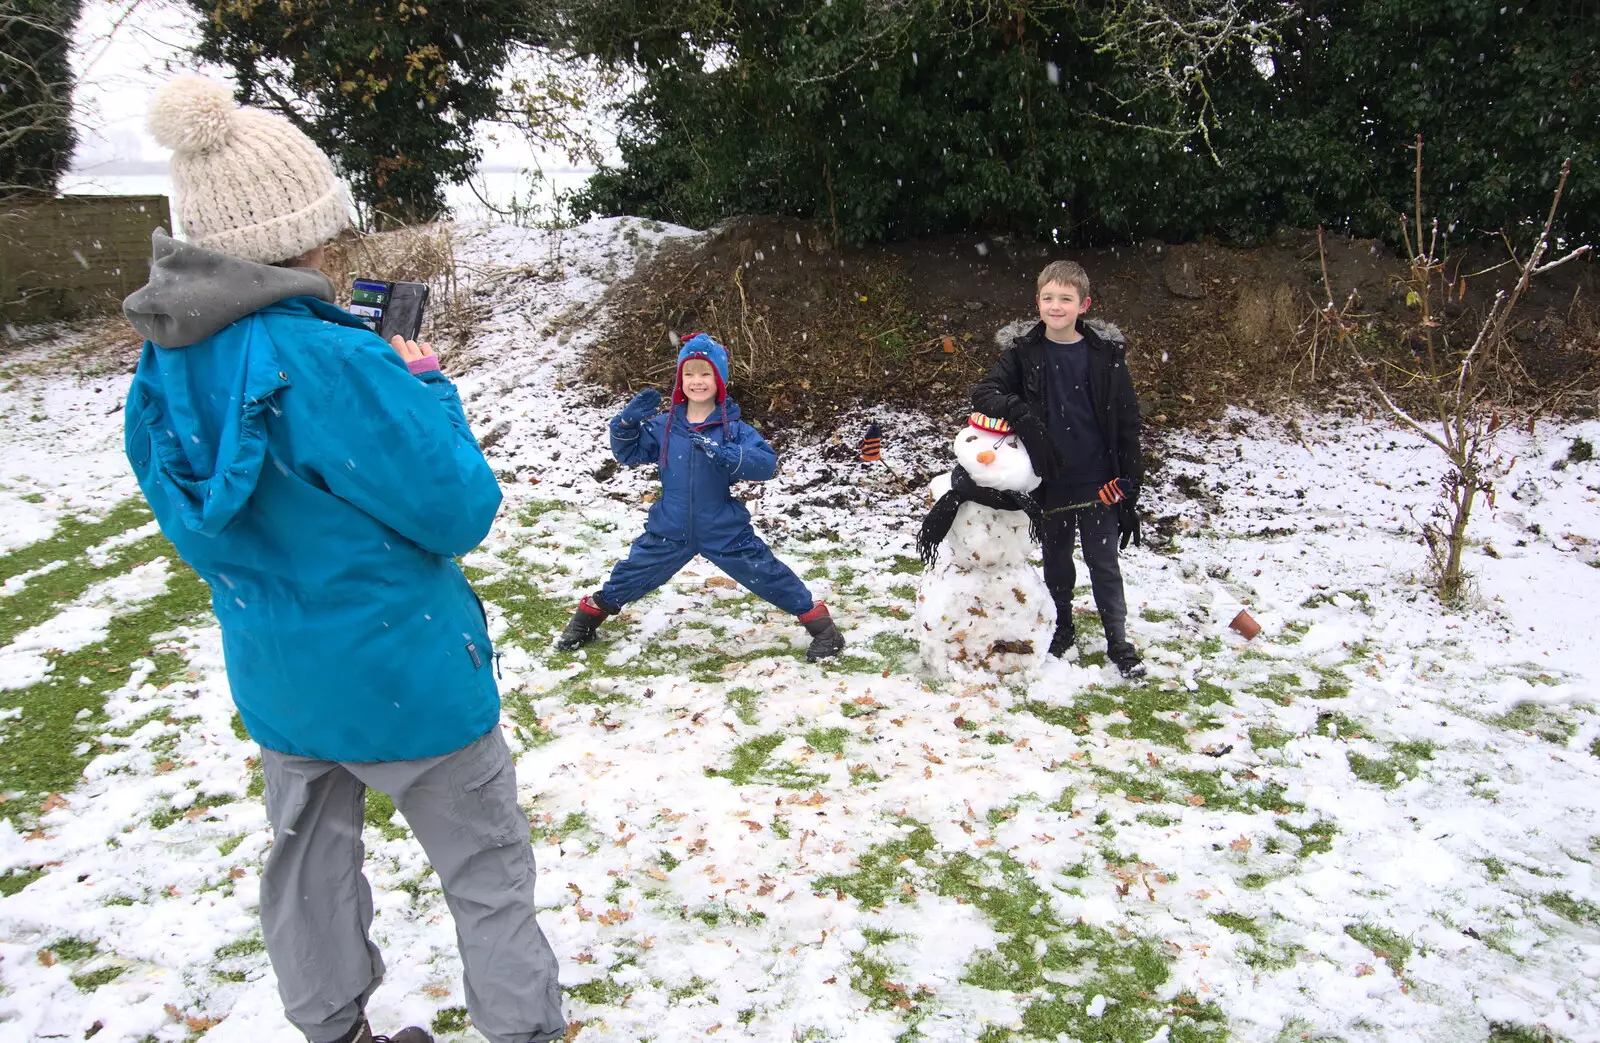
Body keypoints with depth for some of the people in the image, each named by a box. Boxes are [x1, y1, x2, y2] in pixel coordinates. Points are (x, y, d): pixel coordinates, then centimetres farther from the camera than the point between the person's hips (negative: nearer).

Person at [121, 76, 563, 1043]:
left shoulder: (164, 366, -5)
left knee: (308, 863, 25)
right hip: (402, 675, -7)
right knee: (489, 875, 12)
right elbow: (459, 511, -21)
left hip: (273, 677, 7)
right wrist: (426, 384, -6)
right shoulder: (330, 362, -28)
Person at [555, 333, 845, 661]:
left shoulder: (733, 428, -10)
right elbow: (628, 454, 8)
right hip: (670, 531, 3)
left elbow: (767, 463, -22)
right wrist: (626, 422, -12)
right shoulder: (663, 426, -1)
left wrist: (723, 453, -37)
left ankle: (820, 625, 14)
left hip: (725, 532, -2)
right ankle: (588, 618, 37)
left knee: (769, 576, -1)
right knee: (630, 576, 13)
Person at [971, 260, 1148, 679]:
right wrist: (1019, 412, -26)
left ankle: (1119, 641, 18)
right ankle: (1063, 630, 35)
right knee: (1056, 561, 16)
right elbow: (984, 392, -5)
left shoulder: (1106, 354, -6)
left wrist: (1129, 486, -4)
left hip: (1098, 482, -2)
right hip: (1049, 483, 2)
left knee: (1104, 563, 6)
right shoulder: (1025, 353, -2)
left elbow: (1126, 425, -3)